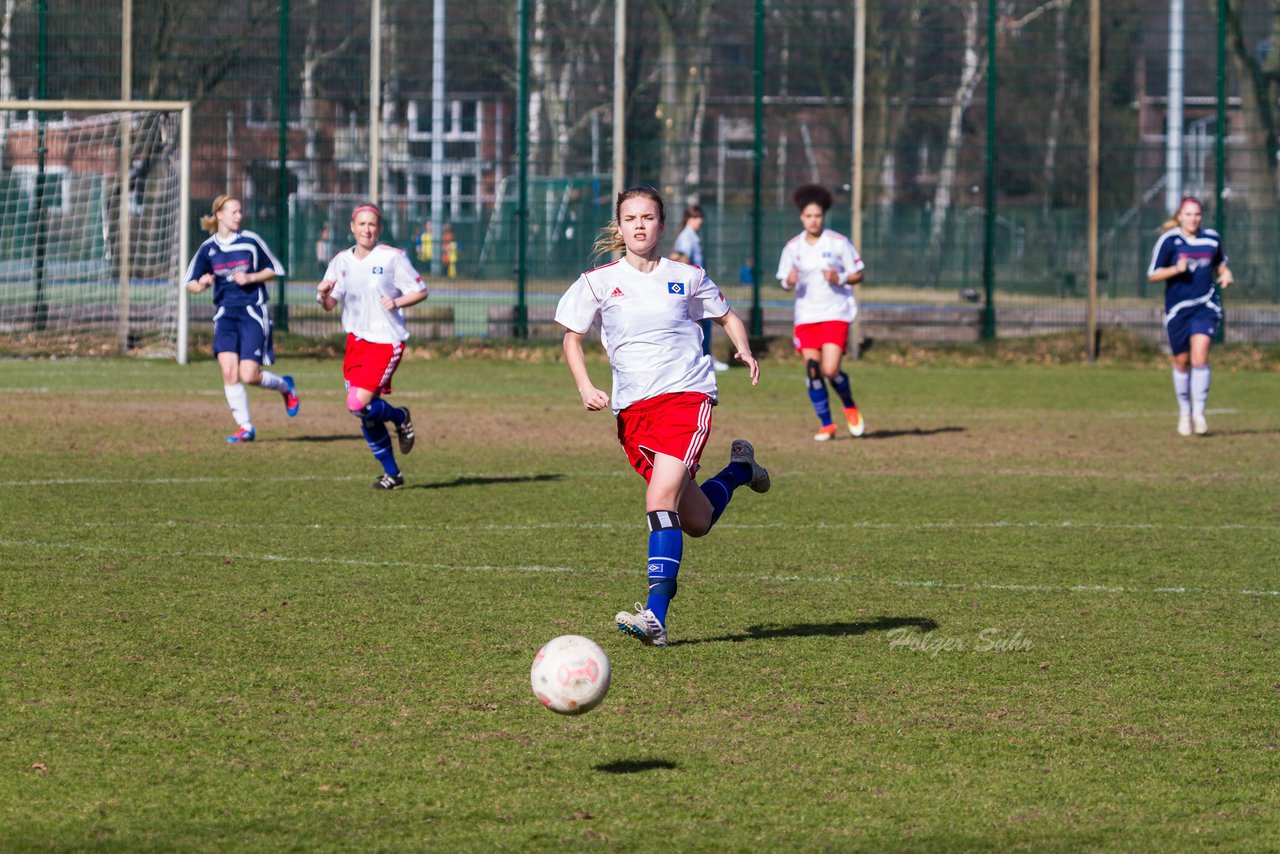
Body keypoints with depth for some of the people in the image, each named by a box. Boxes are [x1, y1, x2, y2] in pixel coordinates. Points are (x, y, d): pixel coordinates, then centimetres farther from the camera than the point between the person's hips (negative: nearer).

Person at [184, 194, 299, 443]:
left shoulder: (250, 241, -2)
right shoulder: (208, 249, 3)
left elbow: (273, 270, 6)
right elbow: (190, 283, 9)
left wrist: (250, 278, -11)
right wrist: (201, 284, -14)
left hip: (253, 313, -3)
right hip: (225, 315, 3)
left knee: (248, 375, -10)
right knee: (229, 373, -11)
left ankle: (285, 386, 23)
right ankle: (245, 427, 1)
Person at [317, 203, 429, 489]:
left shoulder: (392, 258, -7)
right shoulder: (342, 260, 6)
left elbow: (420, 291, -2)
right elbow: (329, 304, 7)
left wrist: (397, 302, -19)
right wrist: (323, 294, -16)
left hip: (385, 341, -6)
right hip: (356, 341, 6)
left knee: (358, 404, -19)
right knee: (366, 417, 5)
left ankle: (400, 418, 11)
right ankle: (392, 473, 19)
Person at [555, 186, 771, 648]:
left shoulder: (686, 277, 3)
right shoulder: (599, 282, 3)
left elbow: (727, 316, 18)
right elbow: (572, 337, 13)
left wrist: (744, 349, -2)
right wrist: (585, 388, -3)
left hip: (686, 396, -3)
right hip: (633, 409, 3)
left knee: (660, 500, -22)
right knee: (695, 522, 5)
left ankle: (656, 615, -24)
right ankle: (739, 470, 39)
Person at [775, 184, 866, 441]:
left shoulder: (838, 243, -4)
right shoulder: (793, 247, 5)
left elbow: (858, 274, 2)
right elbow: (785, 282, 11)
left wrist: (840, 279, -17)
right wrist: (789, 282, -13)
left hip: (835, 314, -3)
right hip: (806, 316, 3)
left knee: (830, 370, -15)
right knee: (812, 370, -4)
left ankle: (850, 407, 15)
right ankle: (826, 425, 9)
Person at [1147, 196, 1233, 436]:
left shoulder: (1212, 239, 5)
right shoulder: (1169, 241, -5)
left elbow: (1220, 263, 25)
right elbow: (1153, 275, -3)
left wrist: (1226, 274, 3)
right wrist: (1176, 269, -20)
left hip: (1206, 306, 1)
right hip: (1177, 308, -1)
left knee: (1200, 357, -16)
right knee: (1182, 362, 8)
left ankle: (1199, 413, -8)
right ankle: (1184, 412, 27)